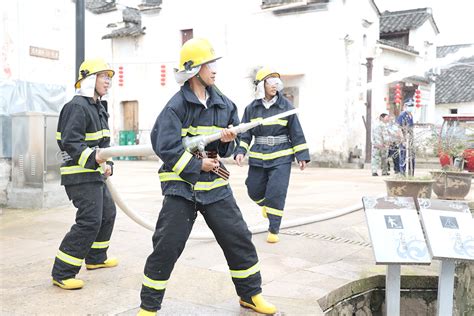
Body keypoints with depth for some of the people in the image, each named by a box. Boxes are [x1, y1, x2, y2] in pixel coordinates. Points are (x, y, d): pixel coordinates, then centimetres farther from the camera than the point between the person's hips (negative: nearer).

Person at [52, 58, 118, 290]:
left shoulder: (98, 107, 17)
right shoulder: (78, 106, -15)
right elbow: (70, 142, -25)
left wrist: (107, 164, 9)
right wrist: (93, 157, -35)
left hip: (95, 174, 11)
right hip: (80, 175, -11)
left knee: (108, 212, 21)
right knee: (89, 221, -15)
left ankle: (95, 258, 39)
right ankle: (62, 273, -7)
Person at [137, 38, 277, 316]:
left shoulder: (223, 103, 7)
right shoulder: (176, 106, -9)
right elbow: (167, 148, -16)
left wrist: (227, 141, -8)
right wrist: (197, 165, -15)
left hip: (215, 185, 5)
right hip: (181, 184, -5)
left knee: (239, 238, 8)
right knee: (167, 247, -1)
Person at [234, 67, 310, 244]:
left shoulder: (286, 106, -3)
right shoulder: (251, 108, 2)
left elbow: (297, 133, 0)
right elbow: (245, 133, 6)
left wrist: (302, 156, -2)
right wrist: (240, 151, -8)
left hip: (281, 157, -3)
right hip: (258, 157, 3)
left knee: (276, 194, -8)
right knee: (254, 191, 12)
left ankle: (274, 230, 6)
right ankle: (265, 205, 47)